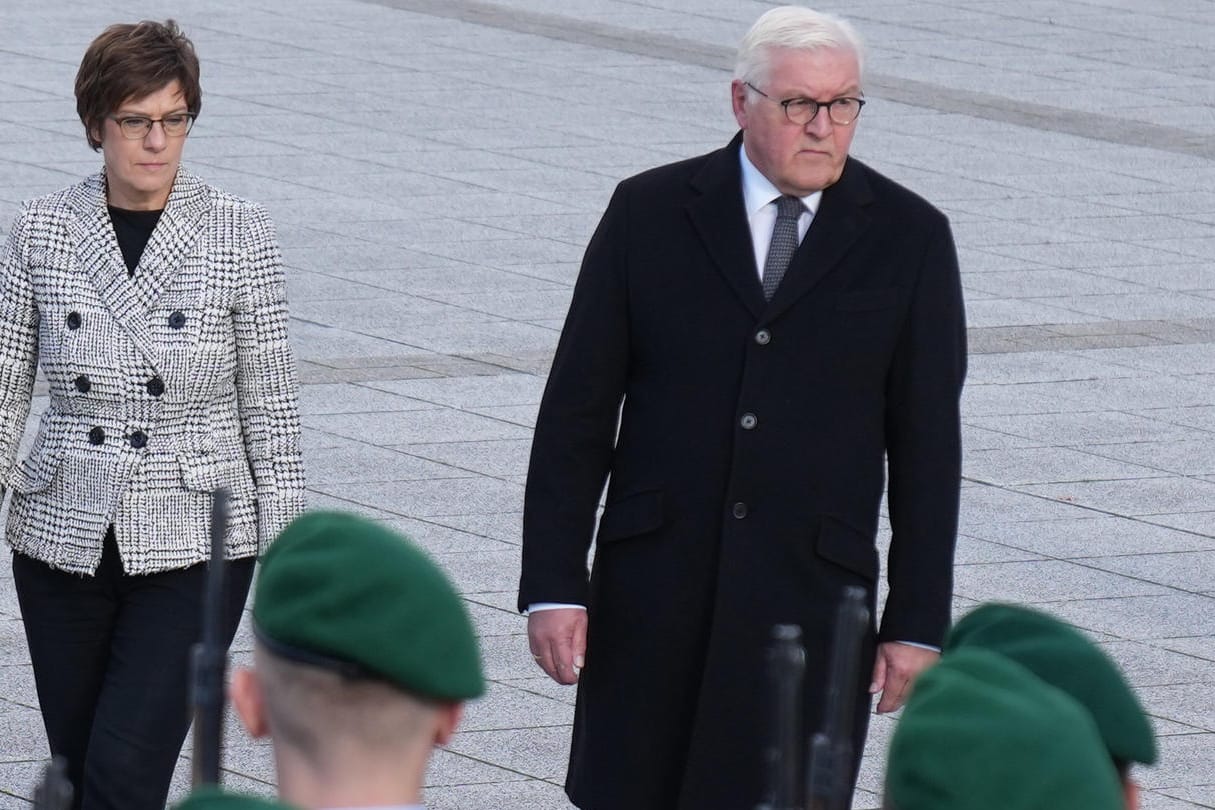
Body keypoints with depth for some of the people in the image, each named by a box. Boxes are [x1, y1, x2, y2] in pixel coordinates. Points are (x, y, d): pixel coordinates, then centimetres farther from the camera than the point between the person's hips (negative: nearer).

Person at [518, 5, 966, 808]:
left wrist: (918, 623, 0)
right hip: (653, 592, 1)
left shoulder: (910, 238, 3)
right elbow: (576, 411, 3)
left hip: (810, 598, -1)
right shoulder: (649, 213, 3)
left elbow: (927, 446, 4)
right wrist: (551, 584, -4)